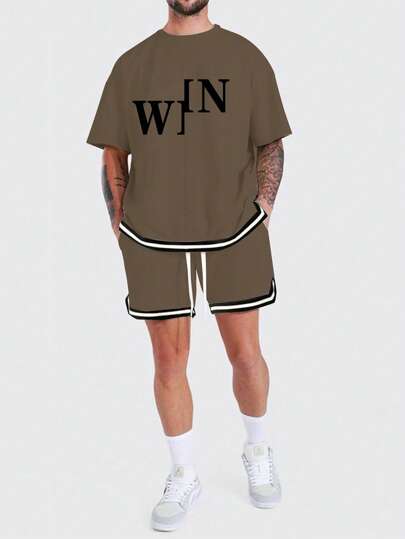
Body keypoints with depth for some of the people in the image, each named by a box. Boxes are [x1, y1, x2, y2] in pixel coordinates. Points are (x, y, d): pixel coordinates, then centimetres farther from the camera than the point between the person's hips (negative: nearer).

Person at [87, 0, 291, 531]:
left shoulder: (247, 57, 4)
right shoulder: (132, 65, 6)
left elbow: (271, 147, 6)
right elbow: (114, 156, 10)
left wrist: (261, 220, -4)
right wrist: (122, 233, 2)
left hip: (233, 236, 0)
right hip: (155, 242, 1)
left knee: (244, 353, 7)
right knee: (169, 359, 6)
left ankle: (258, 454, 35)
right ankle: (184, 478, 26)